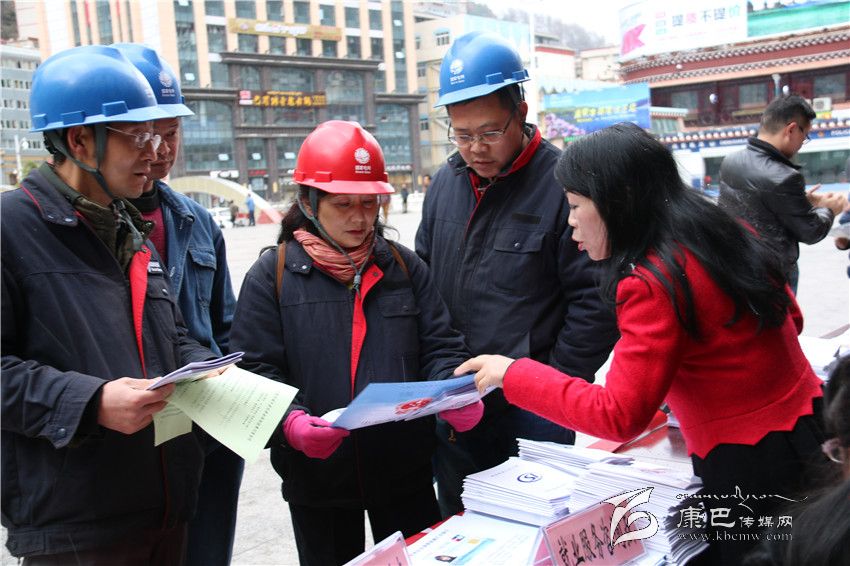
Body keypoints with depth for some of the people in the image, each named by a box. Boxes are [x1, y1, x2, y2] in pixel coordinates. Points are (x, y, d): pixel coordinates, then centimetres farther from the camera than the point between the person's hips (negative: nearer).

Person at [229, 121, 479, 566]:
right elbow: (255, 370, -8)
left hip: (405, 469, 2)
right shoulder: (272, 275, -3)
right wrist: (289, 421, -27)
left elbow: (439, 348, 5)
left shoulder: (404, 266, 5)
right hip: (318, 476, -2)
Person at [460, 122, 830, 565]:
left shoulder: (653, 281, -23)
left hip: (746, 470, -8)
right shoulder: (725, 233, 2)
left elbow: (618, 416, -23)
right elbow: (789, 320, 15)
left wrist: (513, 375, -15)